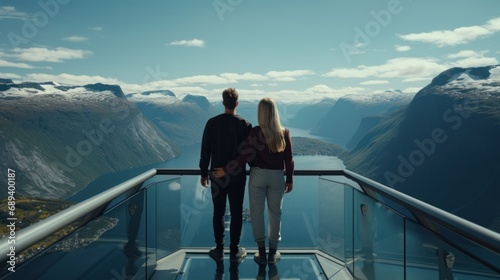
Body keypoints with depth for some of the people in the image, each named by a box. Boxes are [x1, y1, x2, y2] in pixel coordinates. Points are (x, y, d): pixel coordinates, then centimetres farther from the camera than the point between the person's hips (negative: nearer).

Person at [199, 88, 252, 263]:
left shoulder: (212, 123, -4)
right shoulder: (245, 124, -7)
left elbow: (205, 150, -1)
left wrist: (204, 173, 8)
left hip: (217, 175, 1)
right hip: (237, 176, -1)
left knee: (218, 213, 10)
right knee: (236, 213, 7)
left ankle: (219, 250, 17)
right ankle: (234, 251, 14)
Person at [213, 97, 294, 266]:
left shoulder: (256, 132, -12)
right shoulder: (284, 133, -4)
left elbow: (245, 155, -16)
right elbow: (289, 159, 0)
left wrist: (226, 170, -8)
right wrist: (290, 180, 10)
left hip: (258, 175, -2)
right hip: (277, 176, 2)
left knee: (257, 212, 8)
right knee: (275, 213, 11)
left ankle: (262, 253, 12)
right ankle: (273, 253, 19)